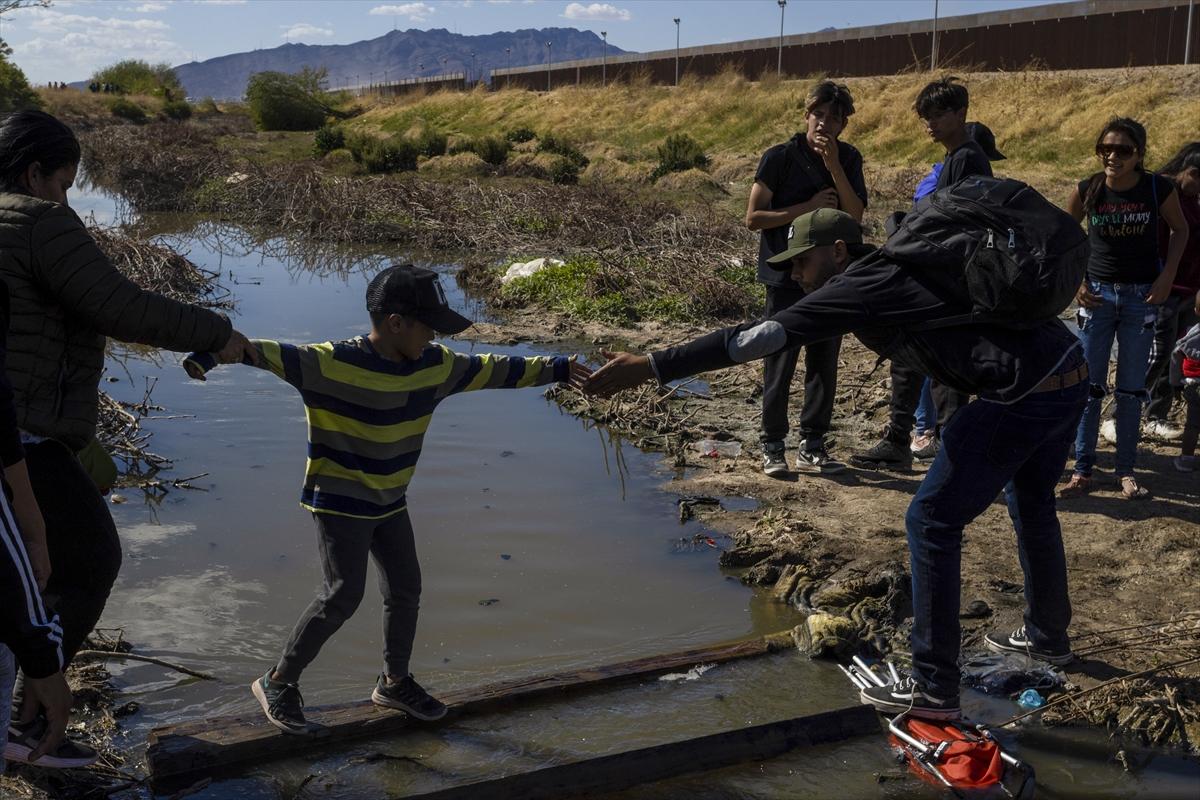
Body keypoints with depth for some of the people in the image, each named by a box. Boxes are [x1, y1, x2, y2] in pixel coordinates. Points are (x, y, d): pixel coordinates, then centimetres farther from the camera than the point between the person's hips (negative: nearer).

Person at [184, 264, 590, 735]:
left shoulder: (436, 366, -5)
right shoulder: (330, 363, -24)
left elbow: (493, 371, 8)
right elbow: (266, 354, -31)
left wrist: (556, 369, 12)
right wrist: (208, 354, -47)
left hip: (389, 503, 7)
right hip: (339, 502, -7)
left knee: (405, 590, 12)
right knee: (343, 595, -11)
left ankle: (395, 683, 34)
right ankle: (278, 682, 9)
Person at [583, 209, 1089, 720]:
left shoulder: (859, 287, -11)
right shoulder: (895, 271, 15)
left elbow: (758, 336, -17)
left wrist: (651, 367, -18)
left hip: (1024, 394, -10)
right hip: (1071, 373, 10)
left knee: (932, 521, -2)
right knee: (1031, 505, 29)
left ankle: (934, 687, 4)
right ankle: (1048, 635, 50)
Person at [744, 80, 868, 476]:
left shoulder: (849, 159, 5)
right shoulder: (779, 157, -6)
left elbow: (856, 214, -7)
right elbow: (753, 217, -9)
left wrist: (833, 165, -16)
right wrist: (809, 207, -14)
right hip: (787, 276, -4)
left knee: (823, 366, 8)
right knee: (779, 366, -1)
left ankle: (812, 446, 18)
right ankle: (772, 447, 9)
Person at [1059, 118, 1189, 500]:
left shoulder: (1159, 189, -9)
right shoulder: (1087, 190, -8)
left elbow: (1180, 229, 7)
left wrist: (1167, 275, -4)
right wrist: (1075, 282, -2)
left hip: (1142, 296, 0)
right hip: (1097, 294, 1)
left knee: (1131, 389, 5)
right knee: (1089, 386, 2)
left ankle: (1127, 472, 14)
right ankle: (1082, 470, 9)